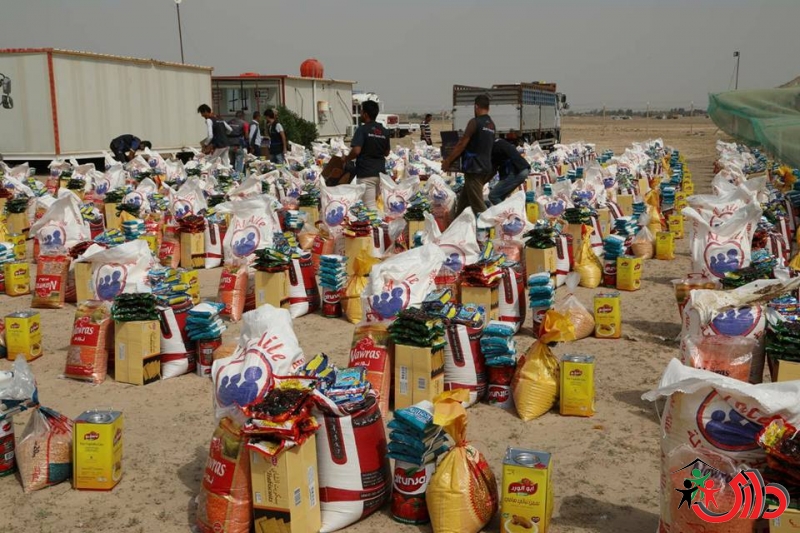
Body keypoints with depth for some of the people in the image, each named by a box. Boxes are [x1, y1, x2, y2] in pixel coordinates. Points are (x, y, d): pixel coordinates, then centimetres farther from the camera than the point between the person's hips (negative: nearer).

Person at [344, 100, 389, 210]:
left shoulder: (362, 129, -11)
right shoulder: (384, 131, 8)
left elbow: (356, 151, -20)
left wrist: (346, 160, -3)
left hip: (365, 173, -6)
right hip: (380, 172, 6)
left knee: (370, 206, -9)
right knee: (375, 203, 19)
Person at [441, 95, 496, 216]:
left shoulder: (474, 122, -12)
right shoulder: (491, 125, 12)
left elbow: (462, 144, -12)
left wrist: (448, 161, -2)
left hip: (474, 168, -8)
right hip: (486, 168, 8)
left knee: (478, 205, -6)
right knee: (464, 199, 18)